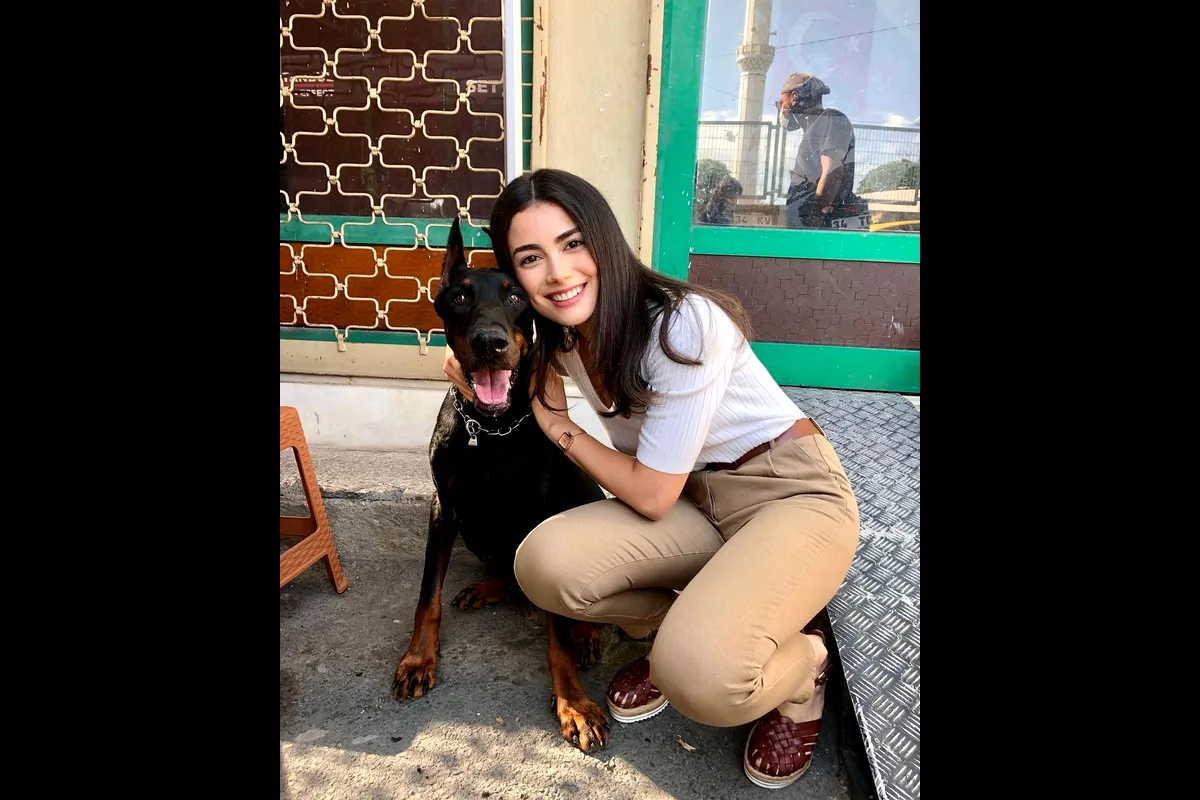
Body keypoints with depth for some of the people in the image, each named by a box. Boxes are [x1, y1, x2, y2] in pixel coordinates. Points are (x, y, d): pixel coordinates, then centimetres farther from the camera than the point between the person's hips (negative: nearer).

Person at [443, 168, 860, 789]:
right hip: (693, 498, 6)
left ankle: (805, 666, 3)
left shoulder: (683, 323, -25)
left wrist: (554, 424, -8)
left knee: (699, 676, -32)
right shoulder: (565, 335, -2)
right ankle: (680, 629, 8)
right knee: (544, 564, -20)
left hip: (794, 493, -6)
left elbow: (651, 495, -19)